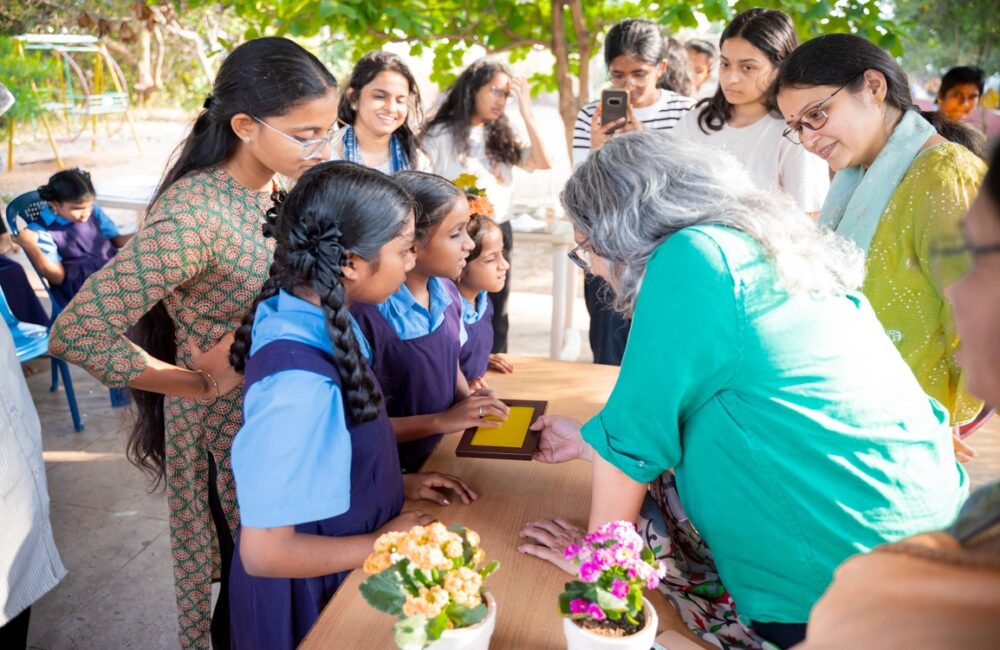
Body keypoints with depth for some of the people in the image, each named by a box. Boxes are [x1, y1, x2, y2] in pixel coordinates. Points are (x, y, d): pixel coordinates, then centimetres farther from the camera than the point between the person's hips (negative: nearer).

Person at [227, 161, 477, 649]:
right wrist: (383, 544, -18)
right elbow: (264, 552, -28)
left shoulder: (309, 319, -9)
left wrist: (397, 484, 2)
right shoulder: (301, 384, -34)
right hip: (313, 596, -7)